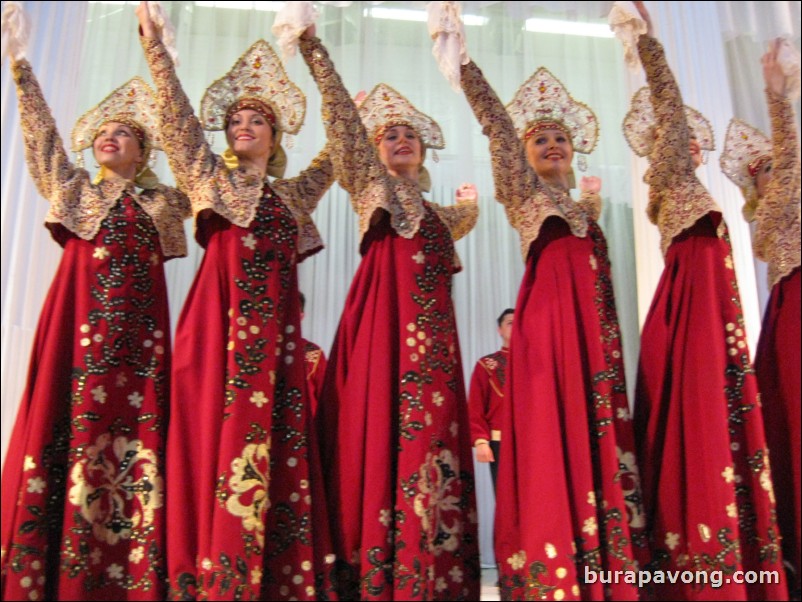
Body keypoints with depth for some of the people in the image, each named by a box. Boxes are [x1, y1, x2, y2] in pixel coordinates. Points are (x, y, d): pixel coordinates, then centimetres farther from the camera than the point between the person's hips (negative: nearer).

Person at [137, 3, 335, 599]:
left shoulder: (294, 192, 21)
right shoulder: (209, 179, 15)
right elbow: (176, 114, 8)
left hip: (276, 322, 2)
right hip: (221, 317, -2)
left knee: (275, 441, -2)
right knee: (217, 433, -8)